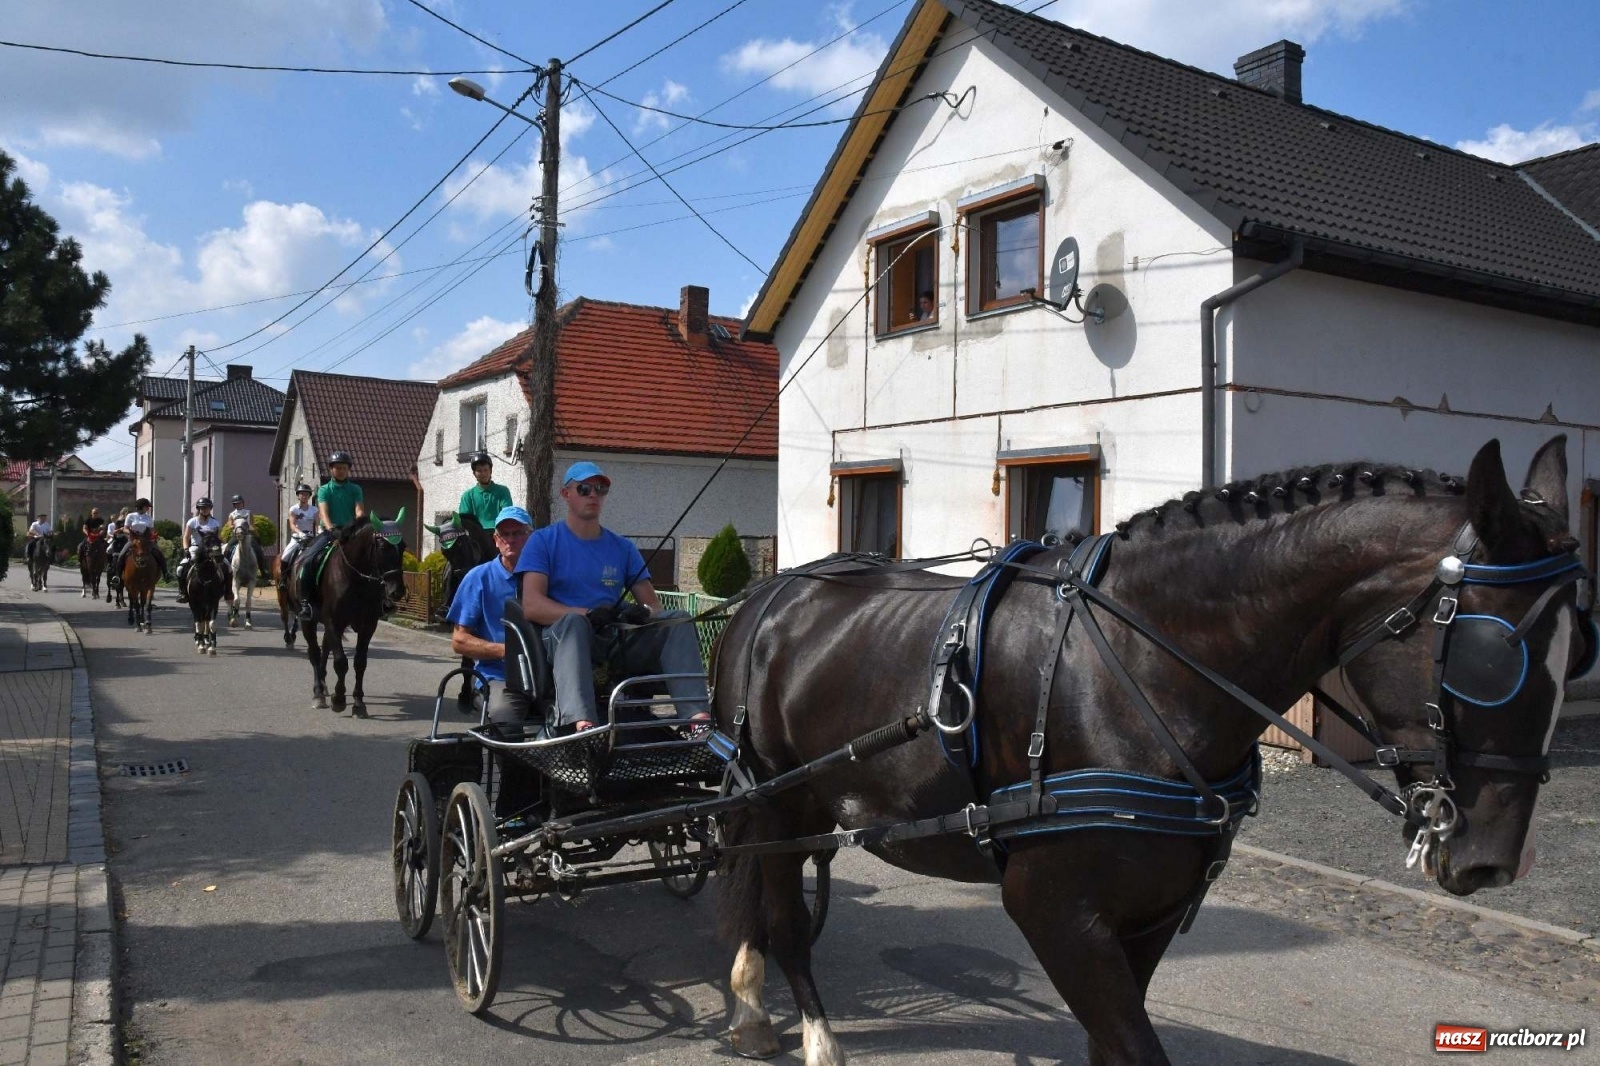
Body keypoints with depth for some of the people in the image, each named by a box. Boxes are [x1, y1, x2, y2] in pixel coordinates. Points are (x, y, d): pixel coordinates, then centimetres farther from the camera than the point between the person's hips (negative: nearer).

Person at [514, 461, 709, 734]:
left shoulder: (623, 547, 20)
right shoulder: (543, 541, 8)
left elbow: (654, 604, 15)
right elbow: (532, 605, -6)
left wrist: (644, 612, -12)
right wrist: (588, 615, -22)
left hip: (615, 639, 4)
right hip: (562, 637, -4)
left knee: (677, 619, -17)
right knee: (572, 621, -38)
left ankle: (696, 715, -37)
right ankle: (582, 725, -61)